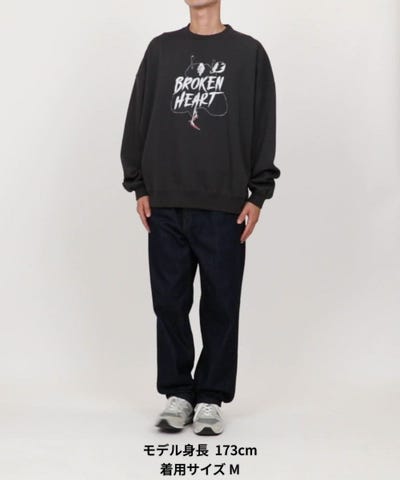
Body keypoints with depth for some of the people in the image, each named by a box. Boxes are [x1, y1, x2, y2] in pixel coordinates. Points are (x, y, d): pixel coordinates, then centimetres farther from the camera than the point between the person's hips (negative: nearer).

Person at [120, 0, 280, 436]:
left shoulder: (249, 52, 4)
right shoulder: (161, 49, 10)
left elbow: (264, 127, 3)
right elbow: (138, 119, 10)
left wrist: (258, 194, -3)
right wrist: (139, 186, 4)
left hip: (224, 207, -2)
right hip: (166, 204, 2)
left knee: (220, 306, 3)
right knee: (169, 302, 5)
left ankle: (211, 397, 16)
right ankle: (177, 393, 19)